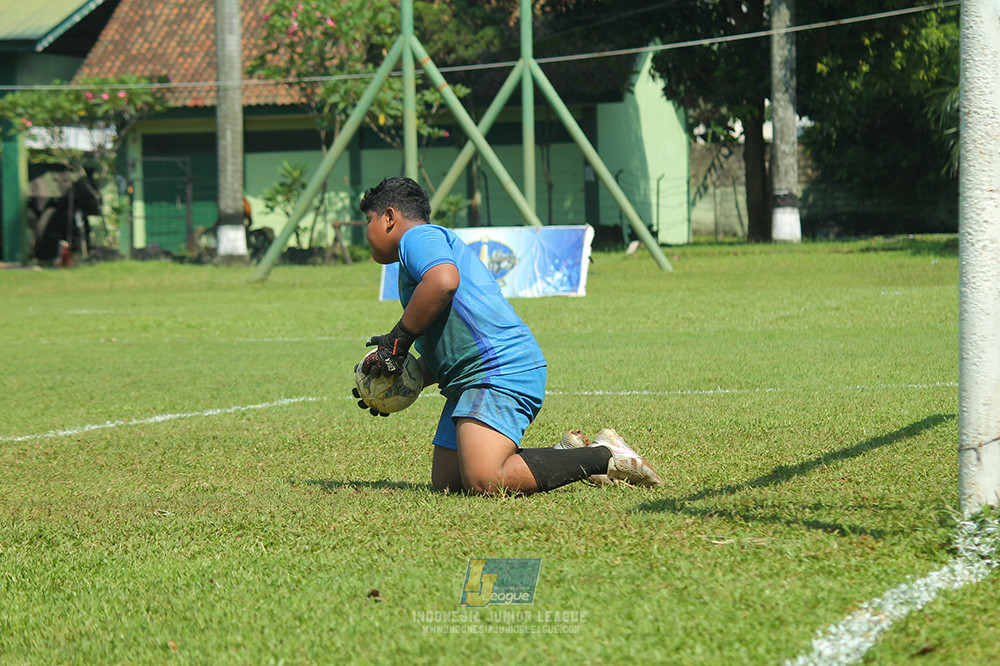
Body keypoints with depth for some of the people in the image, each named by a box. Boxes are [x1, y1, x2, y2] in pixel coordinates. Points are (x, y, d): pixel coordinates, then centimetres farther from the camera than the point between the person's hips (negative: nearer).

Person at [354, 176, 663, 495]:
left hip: (501, 370, -11)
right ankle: (565, 454, 10)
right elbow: (441, 353, 31)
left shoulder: (417, 237, -2)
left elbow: (443, 281, -28)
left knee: (483, 481, -26)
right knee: (445, 479, 7)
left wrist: (398, 339, -18)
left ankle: (604, 456, -13)